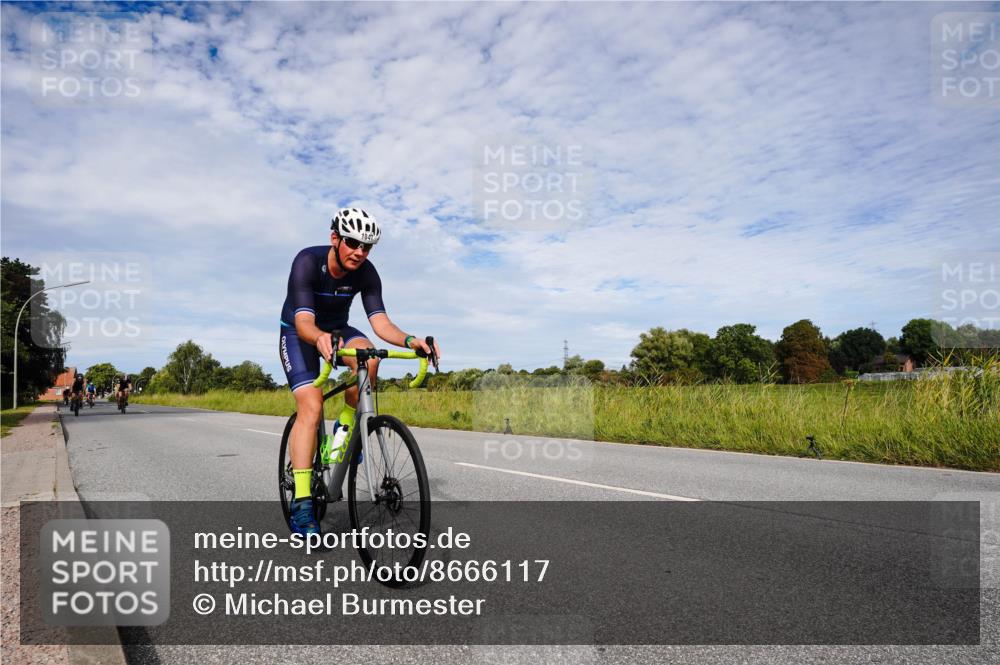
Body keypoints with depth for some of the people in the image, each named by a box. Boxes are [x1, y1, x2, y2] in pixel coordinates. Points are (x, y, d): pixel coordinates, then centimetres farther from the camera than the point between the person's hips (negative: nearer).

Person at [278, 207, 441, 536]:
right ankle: (301, 504, -20)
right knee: (311, 406, -22)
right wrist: (320, 338, -64)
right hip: (298, 333, -3)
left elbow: (380, 321, -28)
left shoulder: (366, 273, -20)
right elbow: (303, 321, -41)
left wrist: (409, 340, -48)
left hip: (336, 329, 3)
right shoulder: (307, 261, -30)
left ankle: (345, 428, -8)